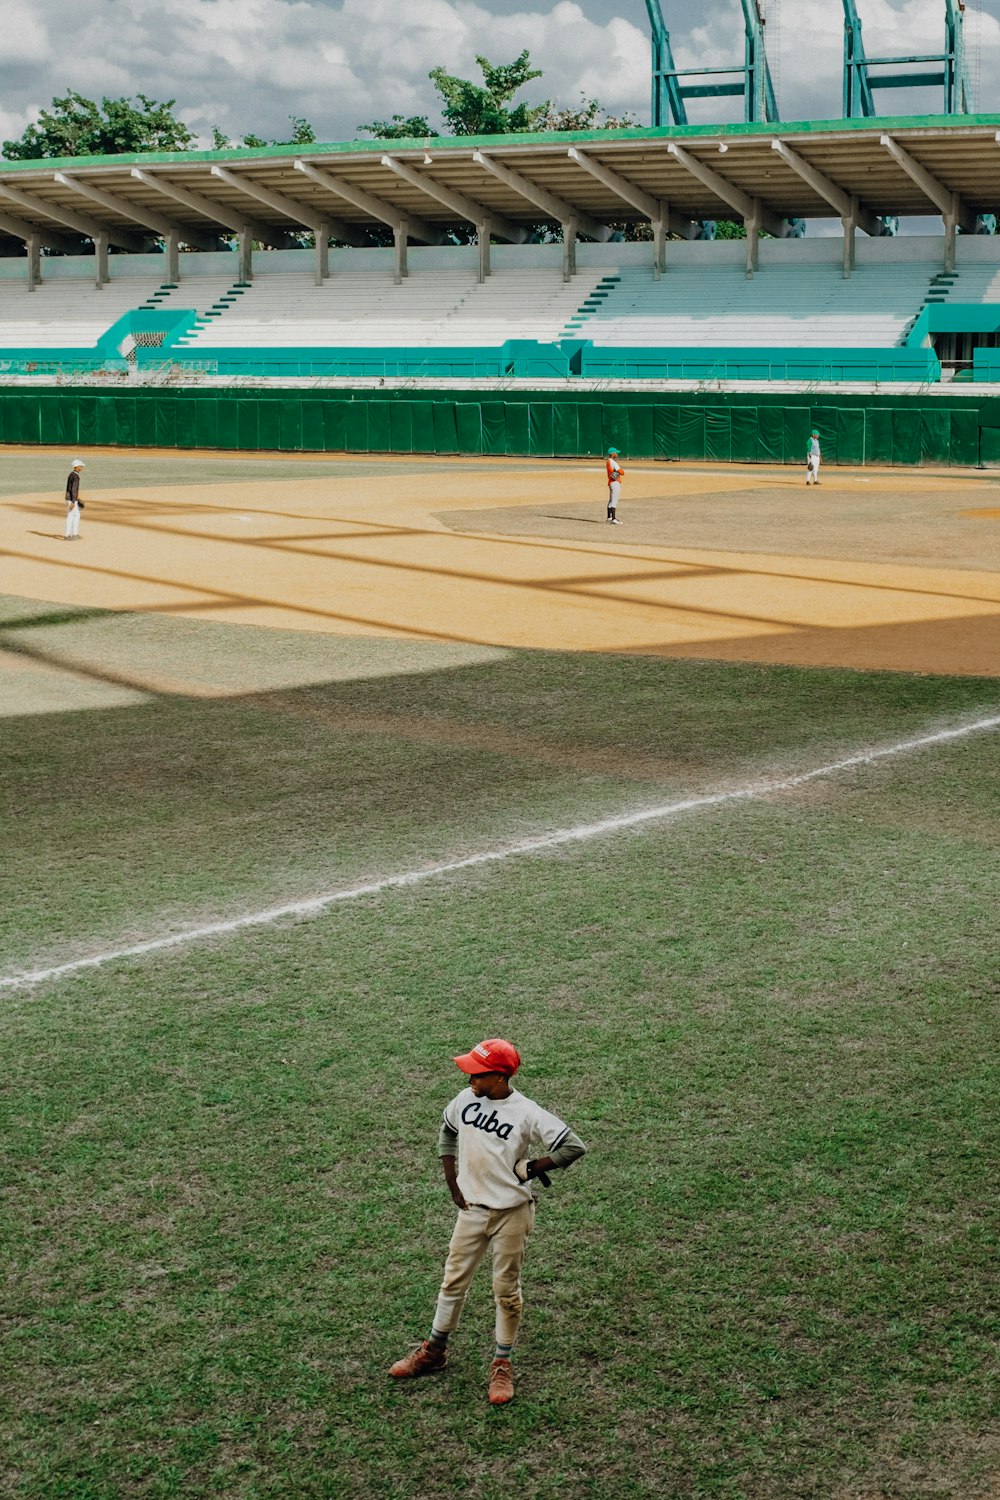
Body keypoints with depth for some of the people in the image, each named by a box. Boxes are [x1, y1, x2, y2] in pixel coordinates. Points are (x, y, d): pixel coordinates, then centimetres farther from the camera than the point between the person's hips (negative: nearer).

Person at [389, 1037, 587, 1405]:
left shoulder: (527, 1114, -19)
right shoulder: (466, 1099, -3)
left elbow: (574, 1146, -18)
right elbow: (447, 1132, 17)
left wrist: (530, 1168, -16)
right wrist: (452, 1181, 9)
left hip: (511, 1213, -5)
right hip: (471, 1209, 5)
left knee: (506, 1289, 7)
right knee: (454, 1279, 15)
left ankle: (502, 1364, 21)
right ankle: (434, 1351, 31)